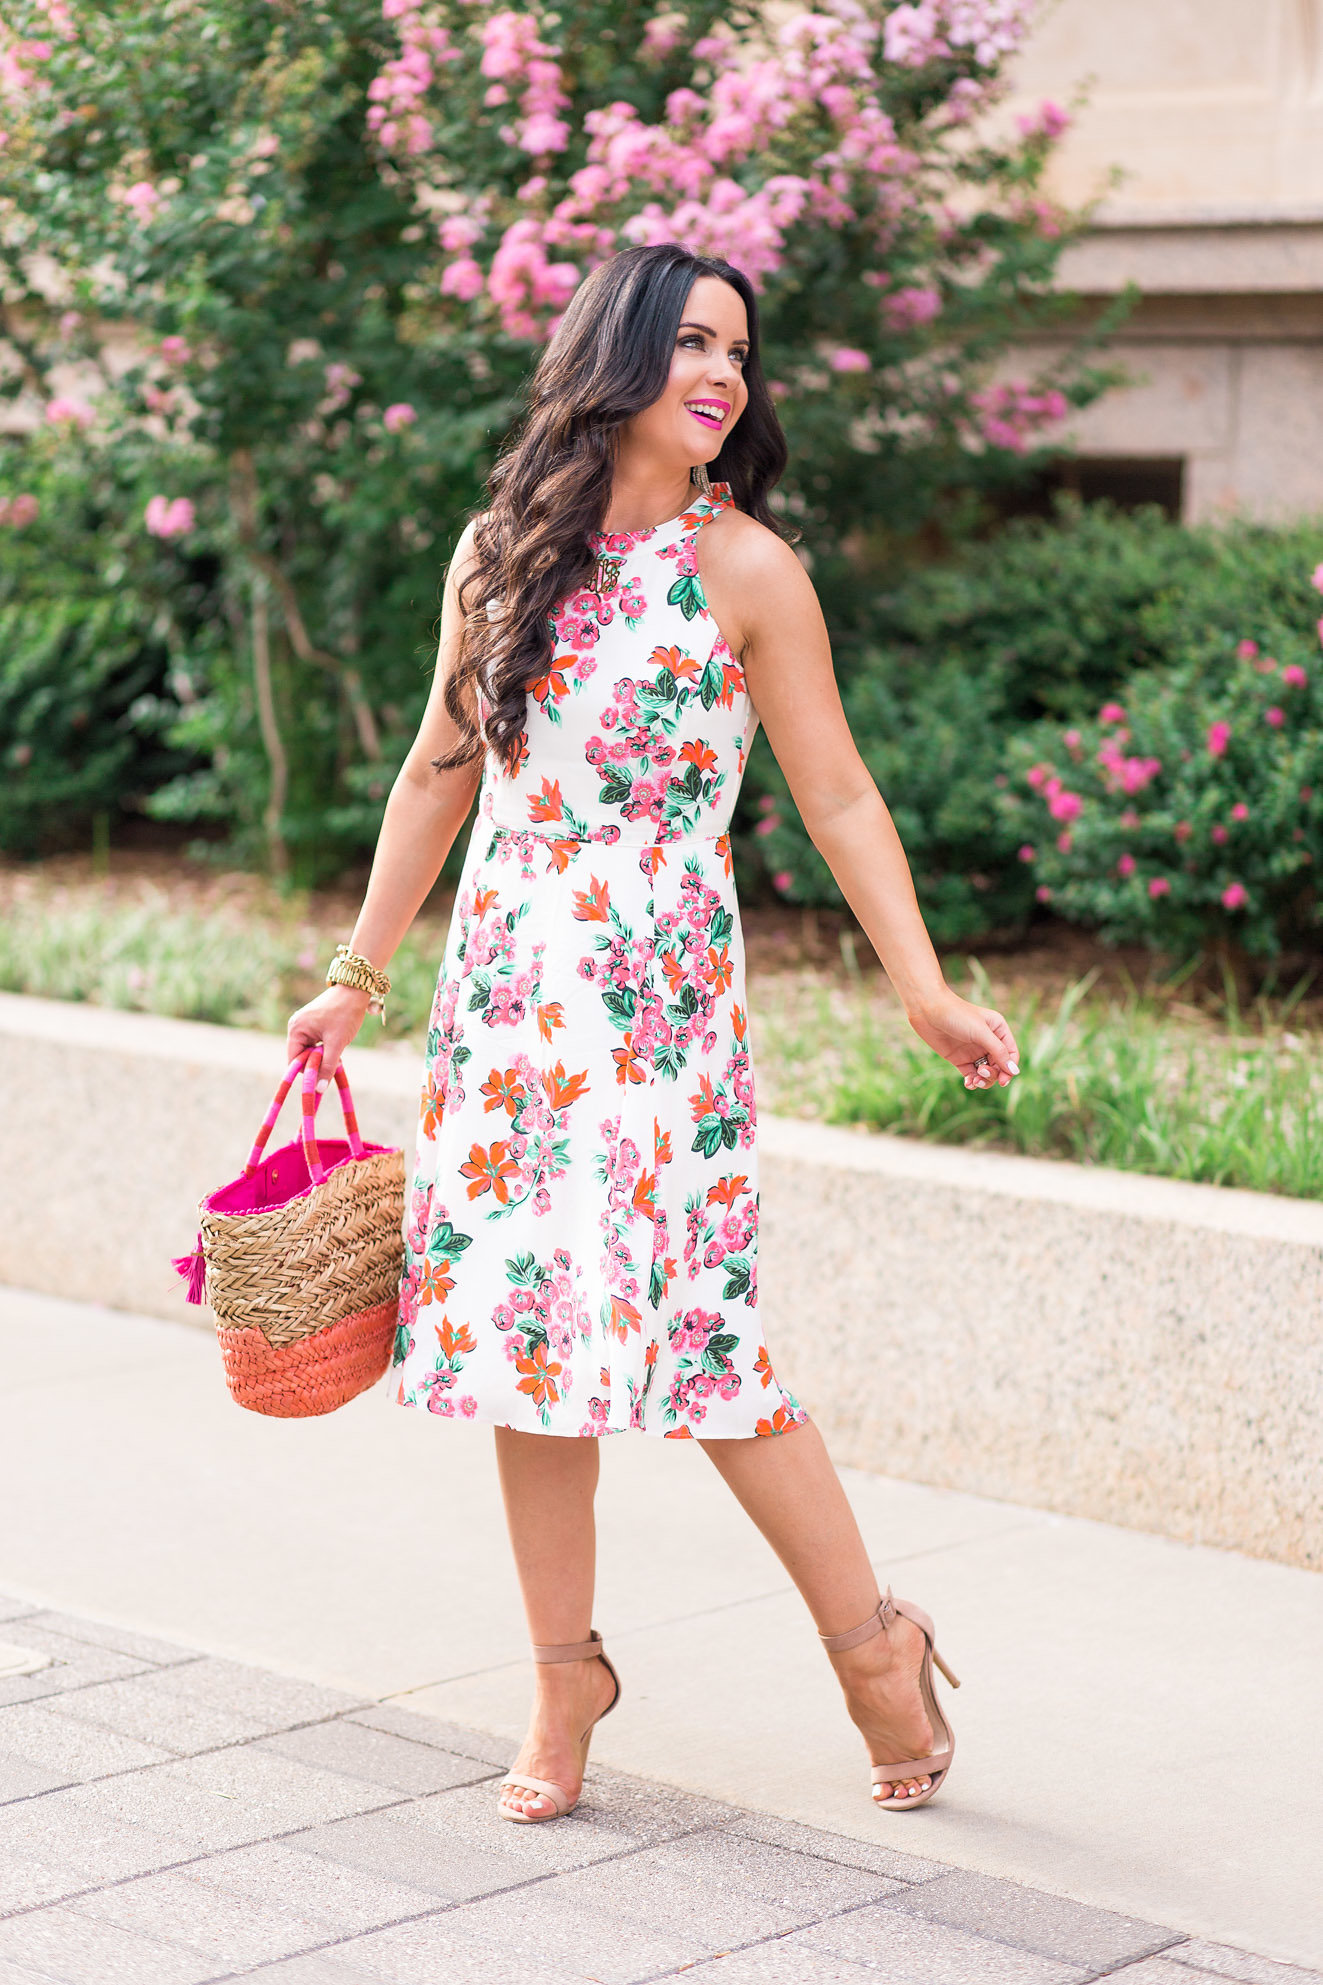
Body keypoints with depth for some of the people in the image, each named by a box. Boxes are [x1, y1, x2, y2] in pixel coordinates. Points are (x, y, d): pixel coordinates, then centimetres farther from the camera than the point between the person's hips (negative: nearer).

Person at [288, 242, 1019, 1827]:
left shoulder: (745, 568, -4)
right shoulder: (499, 552, 7)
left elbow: (838, 801, -1)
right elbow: (440, 776, 15)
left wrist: (925, 991, -8)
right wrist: (357, 977, 17)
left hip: (660, 996, -4)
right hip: (506, 985, 4)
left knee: (684, 1332, -8)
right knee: (525, 1311, 5)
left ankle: (876, 1645, 10)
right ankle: (564, 1675, 18)